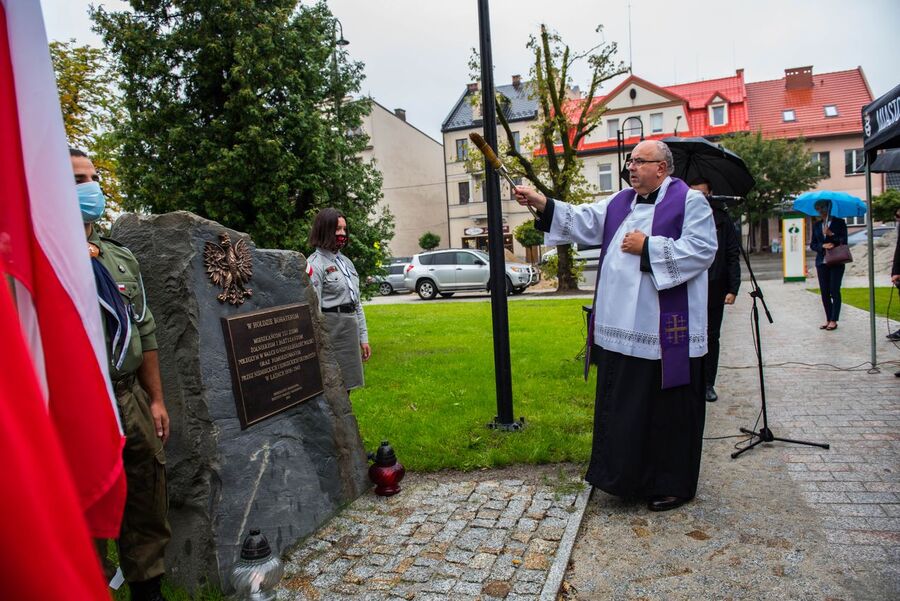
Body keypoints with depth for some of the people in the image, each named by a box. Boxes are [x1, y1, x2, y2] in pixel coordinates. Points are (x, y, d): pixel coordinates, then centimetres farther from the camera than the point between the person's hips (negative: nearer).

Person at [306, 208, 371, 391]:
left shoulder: (346, 261, 14)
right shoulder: (315, 264, -9)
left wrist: (363, 337, 15)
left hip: (351, 329, 8)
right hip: (331, 330, -7)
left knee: (345, 388, 14)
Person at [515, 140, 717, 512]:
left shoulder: (690, 202, -3)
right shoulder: (619, 204, 15)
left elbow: (701, 249, -13)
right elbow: (582, 222, 7)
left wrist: (648, 247, -14)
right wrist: (541, 204, -4)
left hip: (666, 332, -6)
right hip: (622, 328, 6)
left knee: (668, 410, 5)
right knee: (623, 408, 13)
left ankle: (673, 485, 22)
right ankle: (629, 477, 29)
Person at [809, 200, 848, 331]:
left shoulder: (839, 222, 2)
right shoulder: (816, 225, 13)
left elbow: (844, 241, -5)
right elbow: (812, 245, 9)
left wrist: (831, 234, -18)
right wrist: (823, 246, -9)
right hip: (822, 262, 4)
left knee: (834, 291, -5)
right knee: (824, 292, 4)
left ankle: (834, 320, -1)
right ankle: (828, 319, 12)